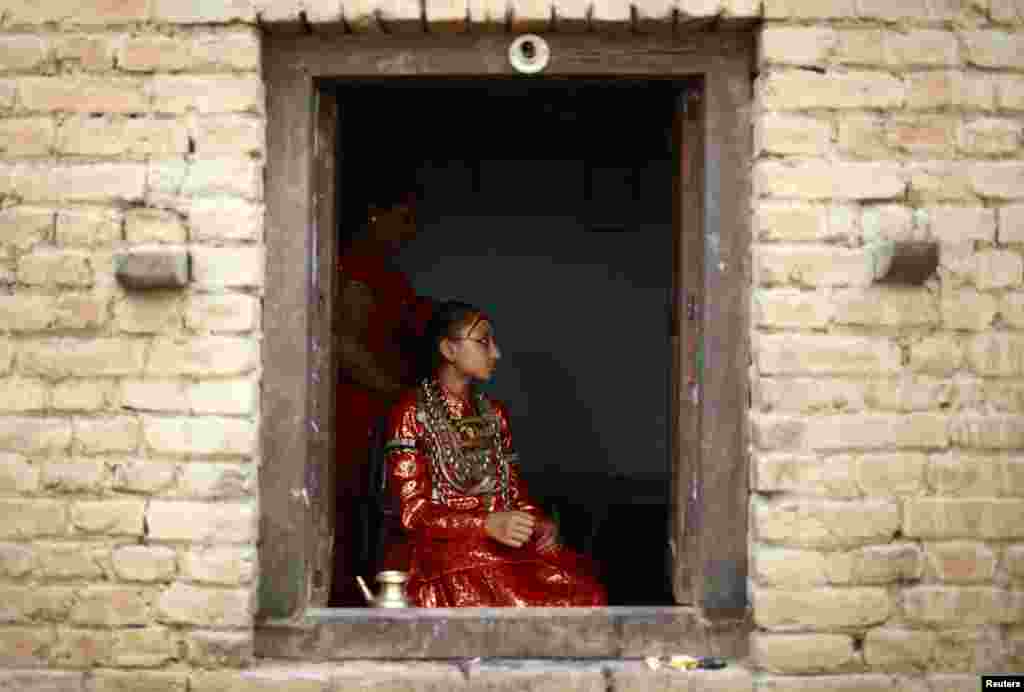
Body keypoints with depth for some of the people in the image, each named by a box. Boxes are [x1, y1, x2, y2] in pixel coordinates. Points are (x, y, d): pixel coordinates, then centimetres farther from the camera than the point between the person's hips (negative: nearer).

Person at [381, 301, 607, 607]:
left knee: (584, 596, -22)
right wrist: (487, 524, -19)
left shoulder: (493, 413, 19)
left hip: (507, 545, 6)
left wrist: (539, 523, -4)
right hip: (446, 549, -5)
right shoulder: (411, 412, -1)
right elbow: (413, 510, -7)